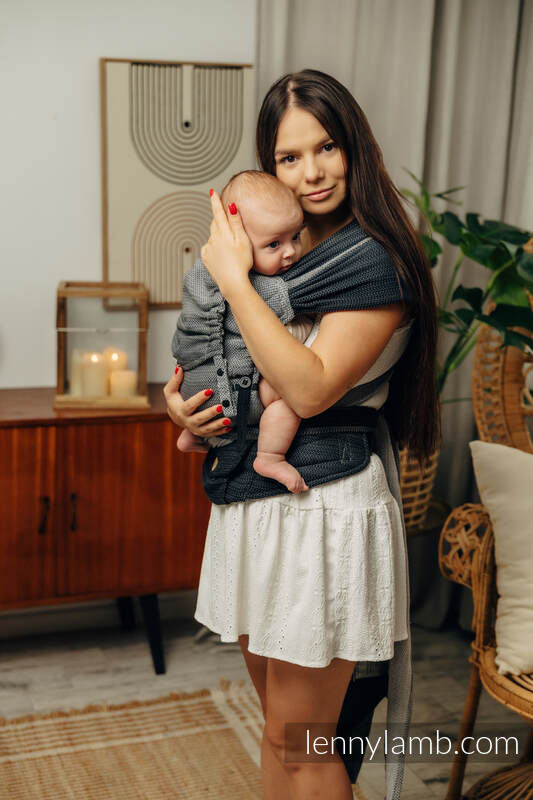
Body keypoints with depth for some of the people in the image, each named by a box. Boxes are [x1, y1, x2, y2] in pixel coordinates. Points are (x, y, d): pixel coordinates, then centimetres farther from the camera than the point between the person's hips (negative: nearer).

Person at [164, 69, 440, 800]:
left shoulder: (376, 260, -13)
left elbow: (310, 388, -24)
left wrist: (234, 278, -19)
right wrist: (181, 396, -2)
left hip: (324, 511, -7)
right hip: (252, 499, 8)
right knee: (281, 720, 21)